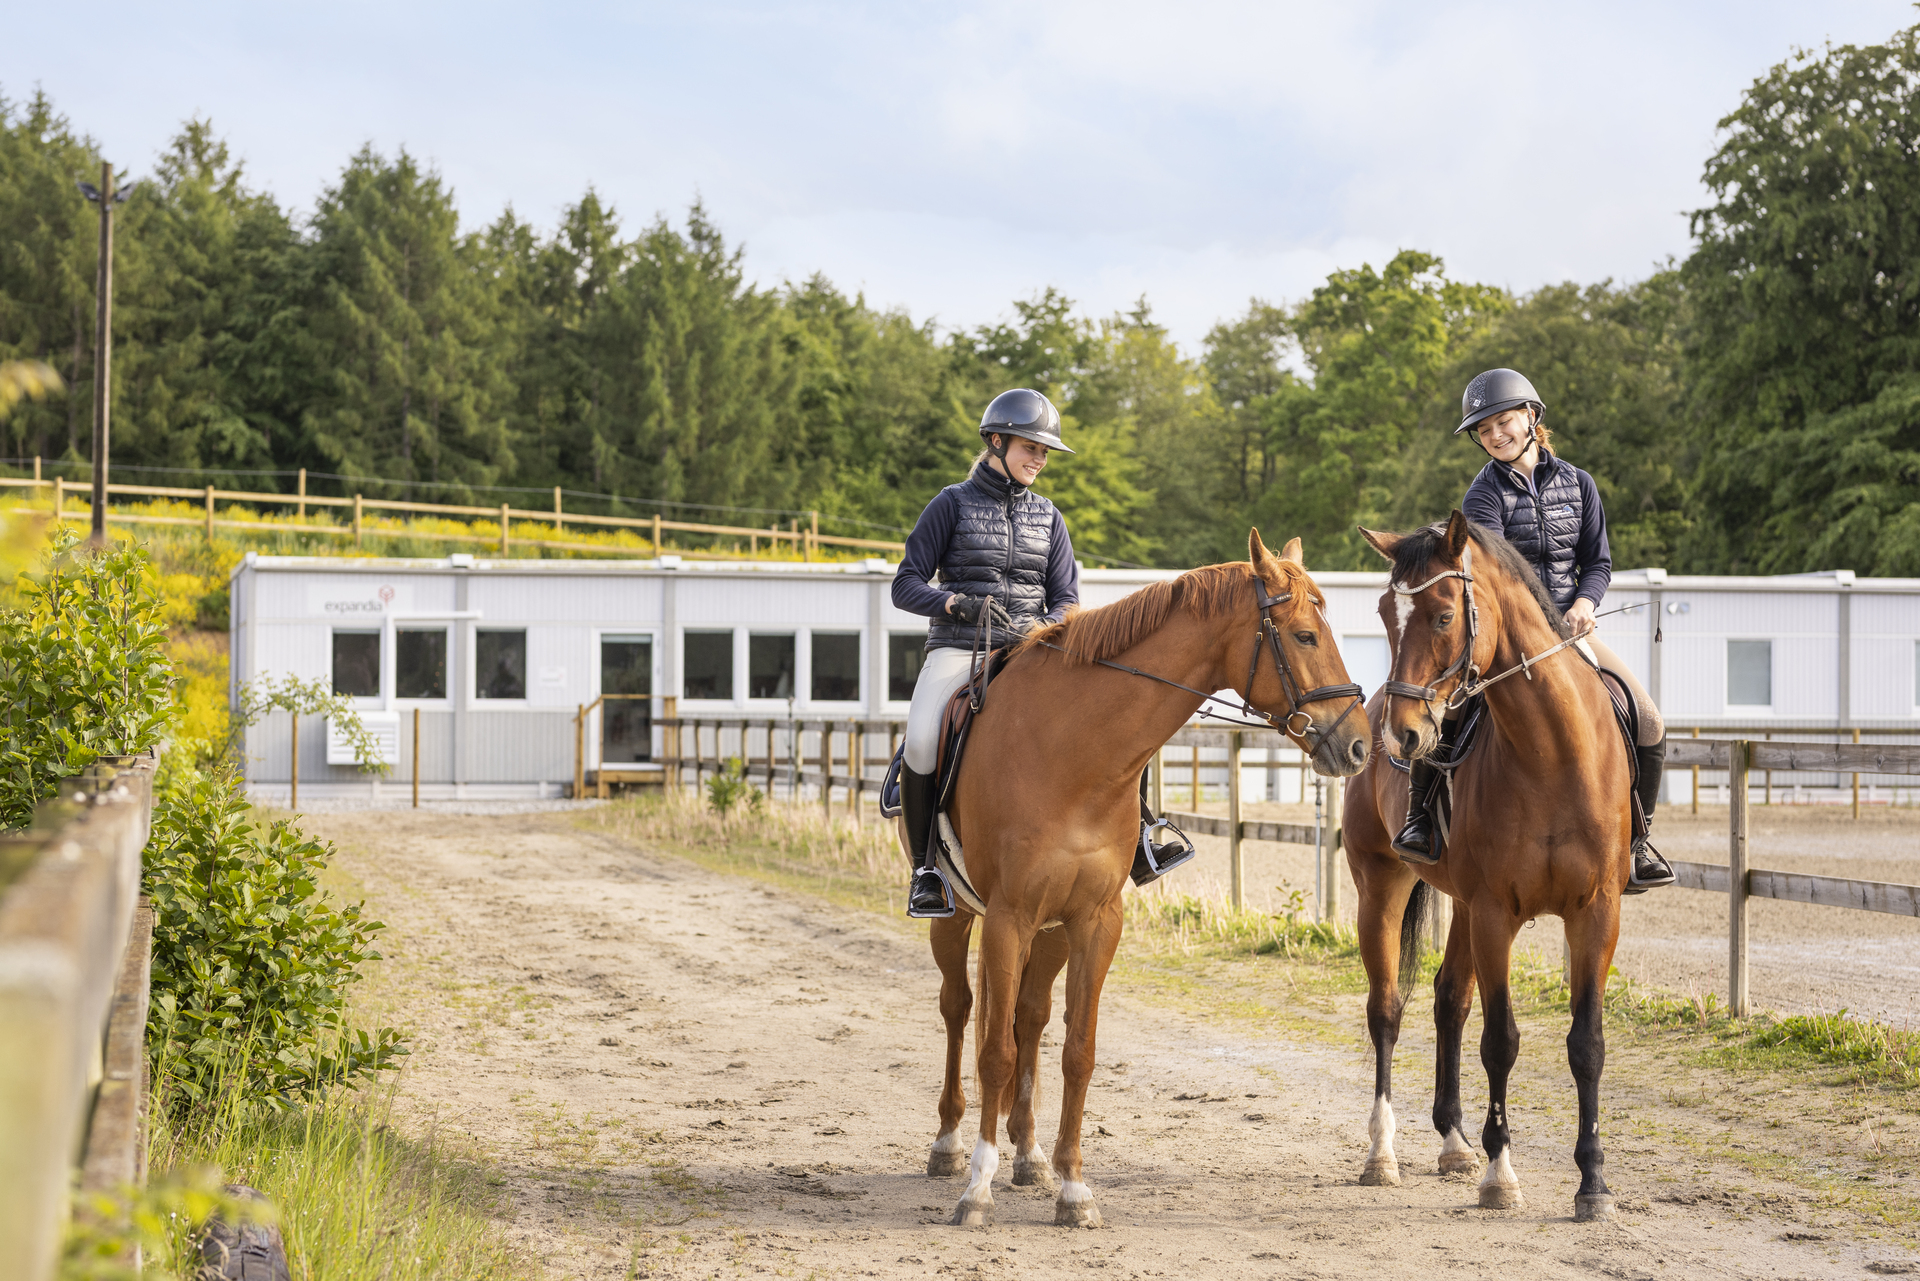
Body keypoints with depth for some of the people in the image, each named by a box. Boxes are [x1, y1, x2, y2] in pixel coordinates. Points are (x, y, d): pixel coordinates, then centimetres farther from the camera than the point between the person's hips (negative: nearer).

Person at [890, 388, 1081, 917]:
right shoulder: (953, 504, 4)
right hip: (957, 650, -3)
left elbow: (1066, 601, 13)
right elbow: (906, 586, 1)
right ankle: (926, 866, -14)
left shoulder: (1048, 519, 15)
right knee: (922, 742, -32)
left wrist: (1043, 631, -9)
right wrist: (959, 603, -17)